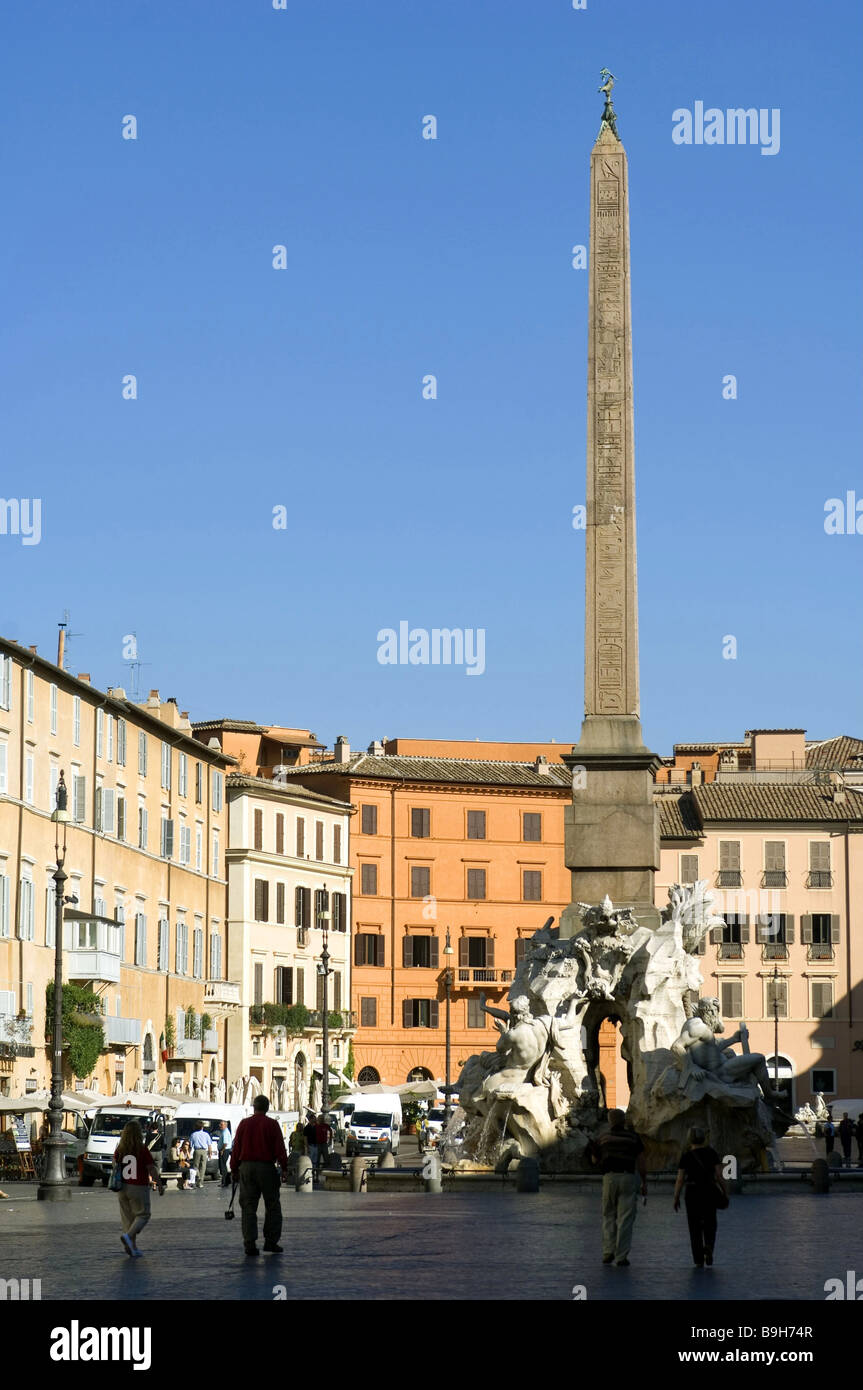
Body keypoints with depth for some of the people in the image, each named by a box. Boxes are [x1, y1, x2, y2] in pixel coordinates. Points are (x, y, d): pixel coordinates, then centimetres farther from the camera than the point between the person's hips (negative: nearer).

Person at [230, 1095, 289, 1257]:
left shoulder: (244, 1124, 5)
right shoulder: (272, 1124, -2)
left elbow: (236, 1148, 6)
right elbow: (280, 1148, -7)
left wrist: (234, 1169, 12)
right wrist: (284, 1169, -4)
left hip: (246, 1167, 2)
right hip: (266, 1167, -2)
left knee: (248, 1207, 4)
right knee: (272, 1205, 9)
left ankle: (250, 1244, -2)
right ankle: (271, 1241, 6)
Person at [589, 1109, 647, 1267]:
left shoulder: (602, 1138, 7)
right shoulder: (633, 1137, 6)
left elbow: (594, 1160, 19)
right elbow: (641, 1161, 2)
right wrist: (644, 1183, 8)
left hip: (610, 1178, 1)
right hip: (628, 1178, -1)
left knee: (609, 1216, 13)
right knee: (625, 1218, 1)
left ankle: (608, 1251, 1)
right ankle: (621, 1256, -4)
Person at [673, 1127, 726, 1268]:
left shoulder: (686, 1156, -4)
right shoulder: (712, 1153, -1)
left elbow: (680, 1179, -5)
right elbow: (719, 1174, -6)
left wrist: (676, 1198, 2)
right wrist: (724, 1191, 5)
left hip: (692, 1193, -1)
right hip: (710, 1192, 1)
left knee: (695, 1227, 8)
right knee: (710, 1224, 16)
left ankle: (699, 1261, 3)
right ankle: (708, 1246, -13)